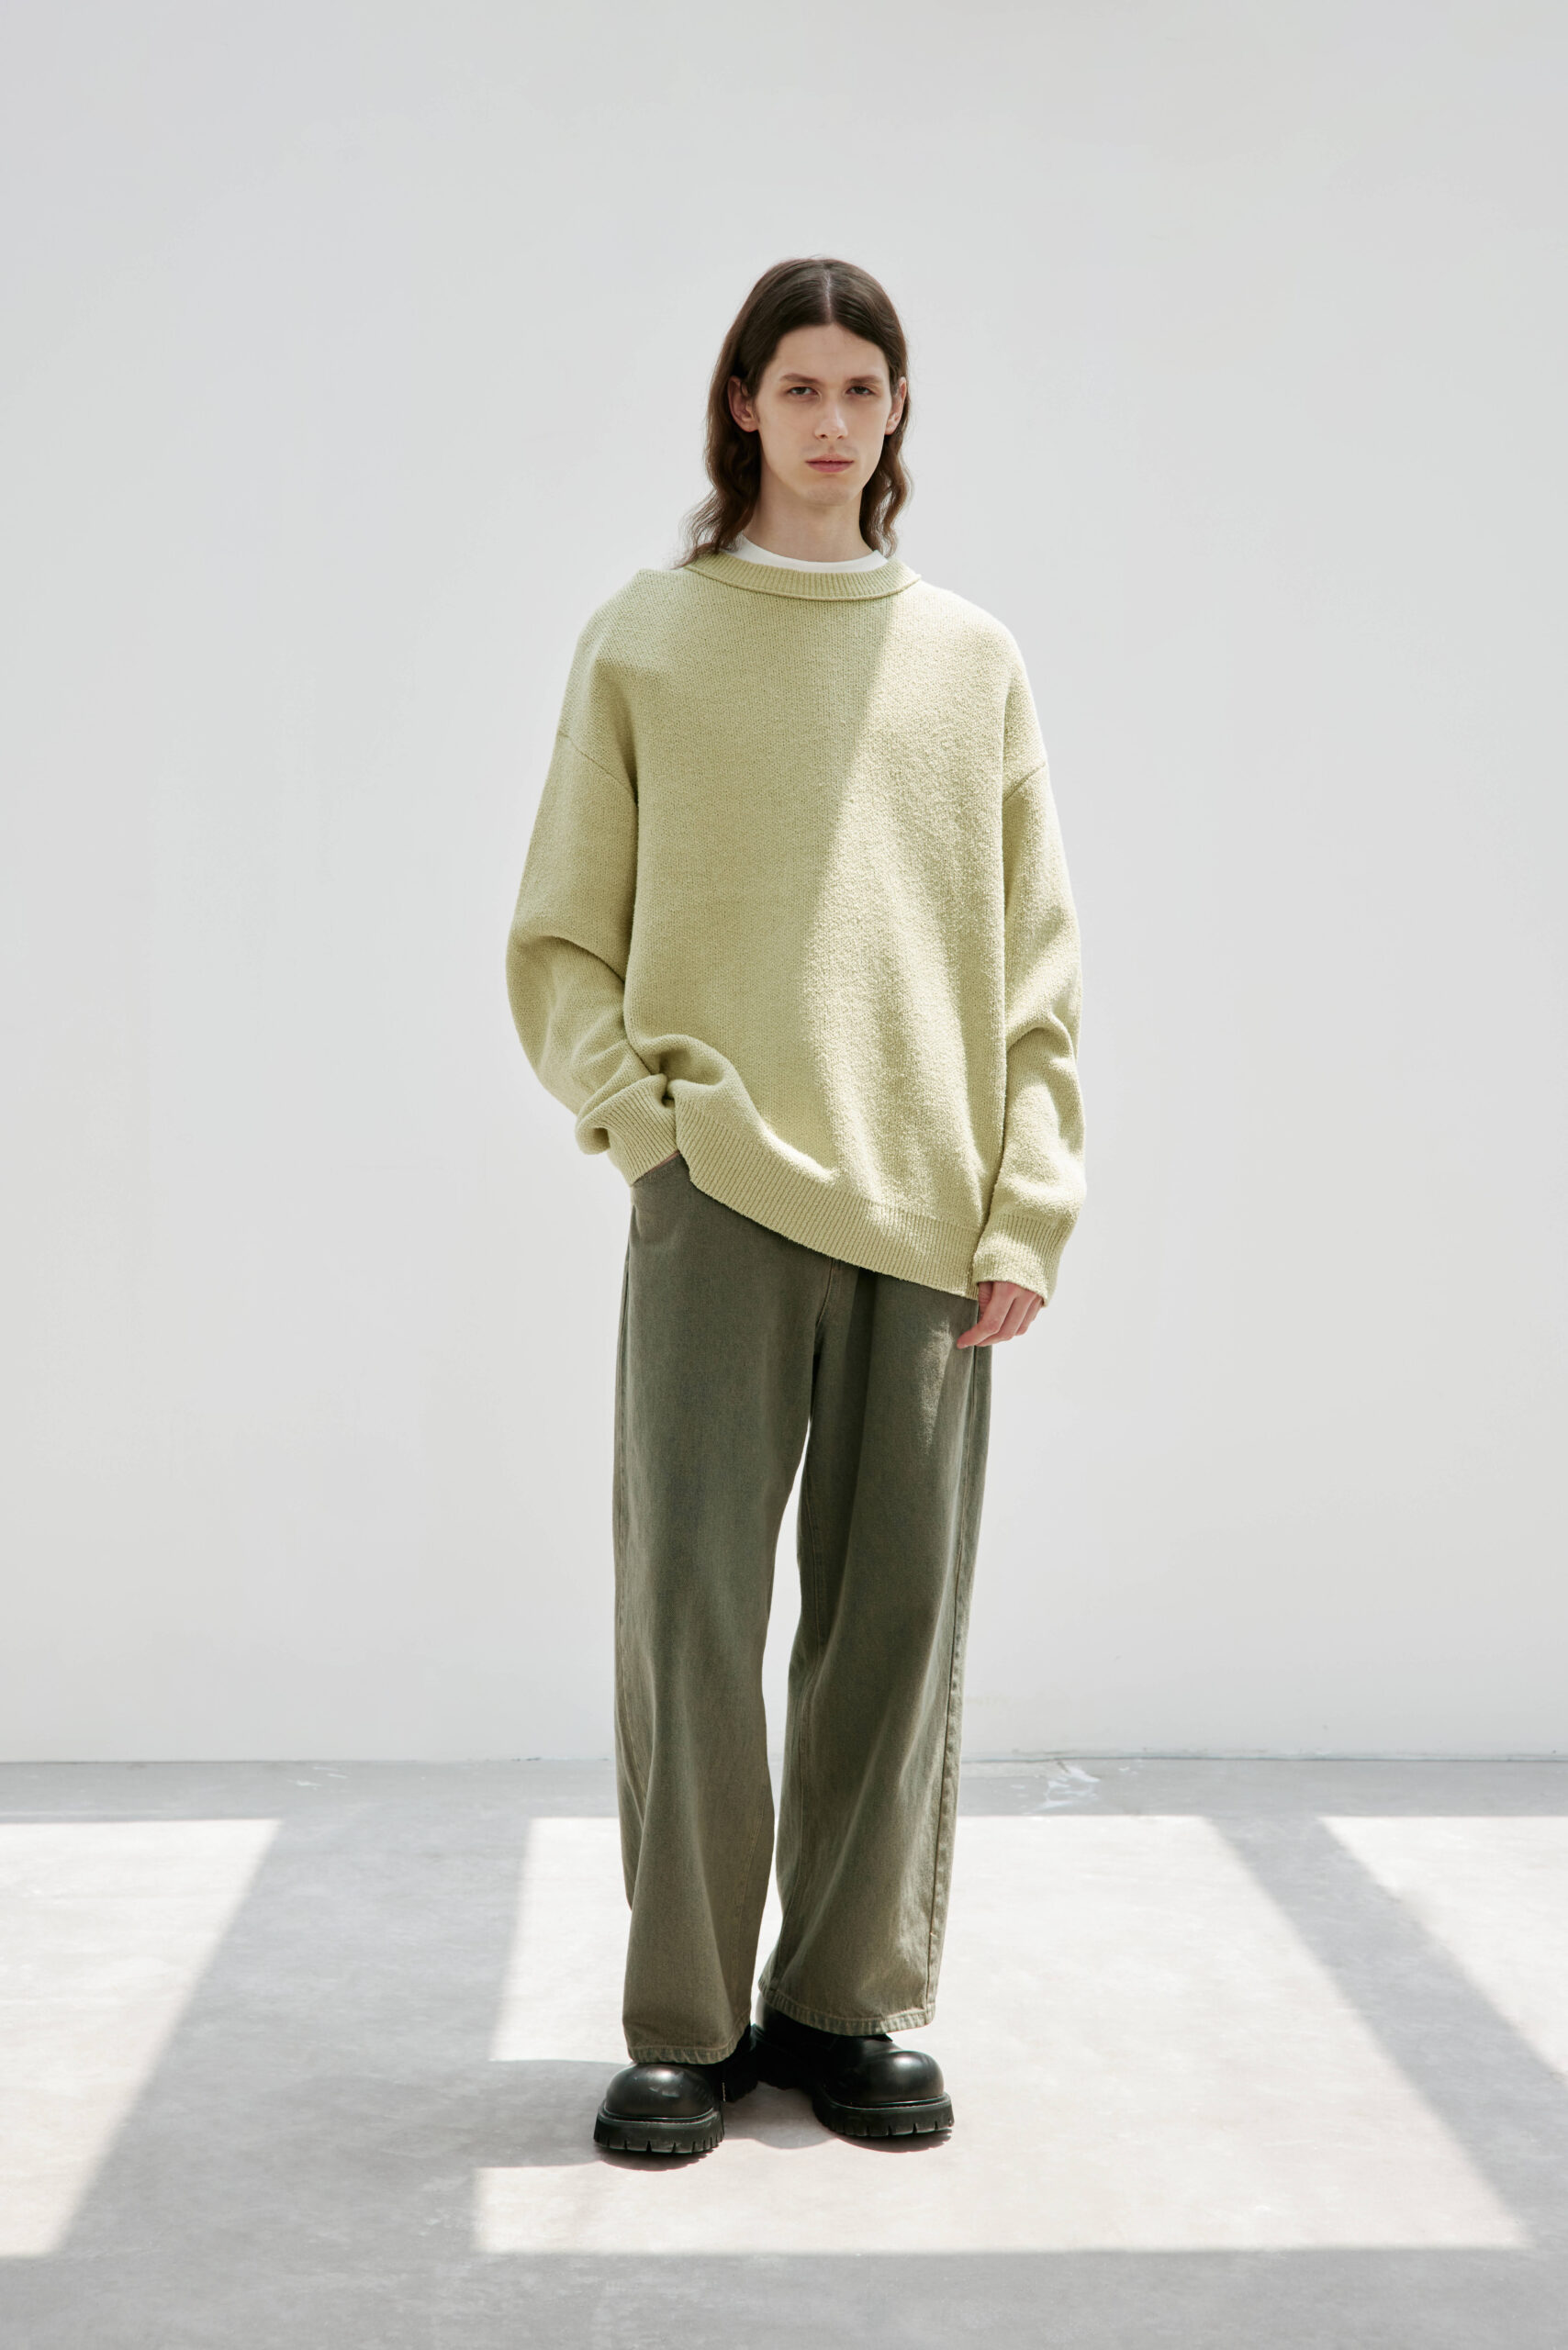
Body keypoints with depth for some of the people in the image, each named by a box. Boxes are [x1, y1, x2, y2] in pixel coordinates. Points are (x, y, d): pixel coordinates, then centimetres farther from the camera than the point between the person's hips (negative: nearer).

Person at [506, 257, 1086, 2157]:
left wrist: (1028, 1208, 0)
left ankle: (850, 2002, 18)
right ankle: (684, 2023, 10)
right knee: (689, 1608, -3)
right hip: (719, 1203, -2)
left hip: (927, 1214, 2)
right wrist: (643, 1115, -8)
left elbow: (1036, 961, 10)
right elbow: (559, 943, 8)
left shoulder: (971, 659, 12)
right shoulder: (643, 644, 8)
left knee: (896, 1614, 4)